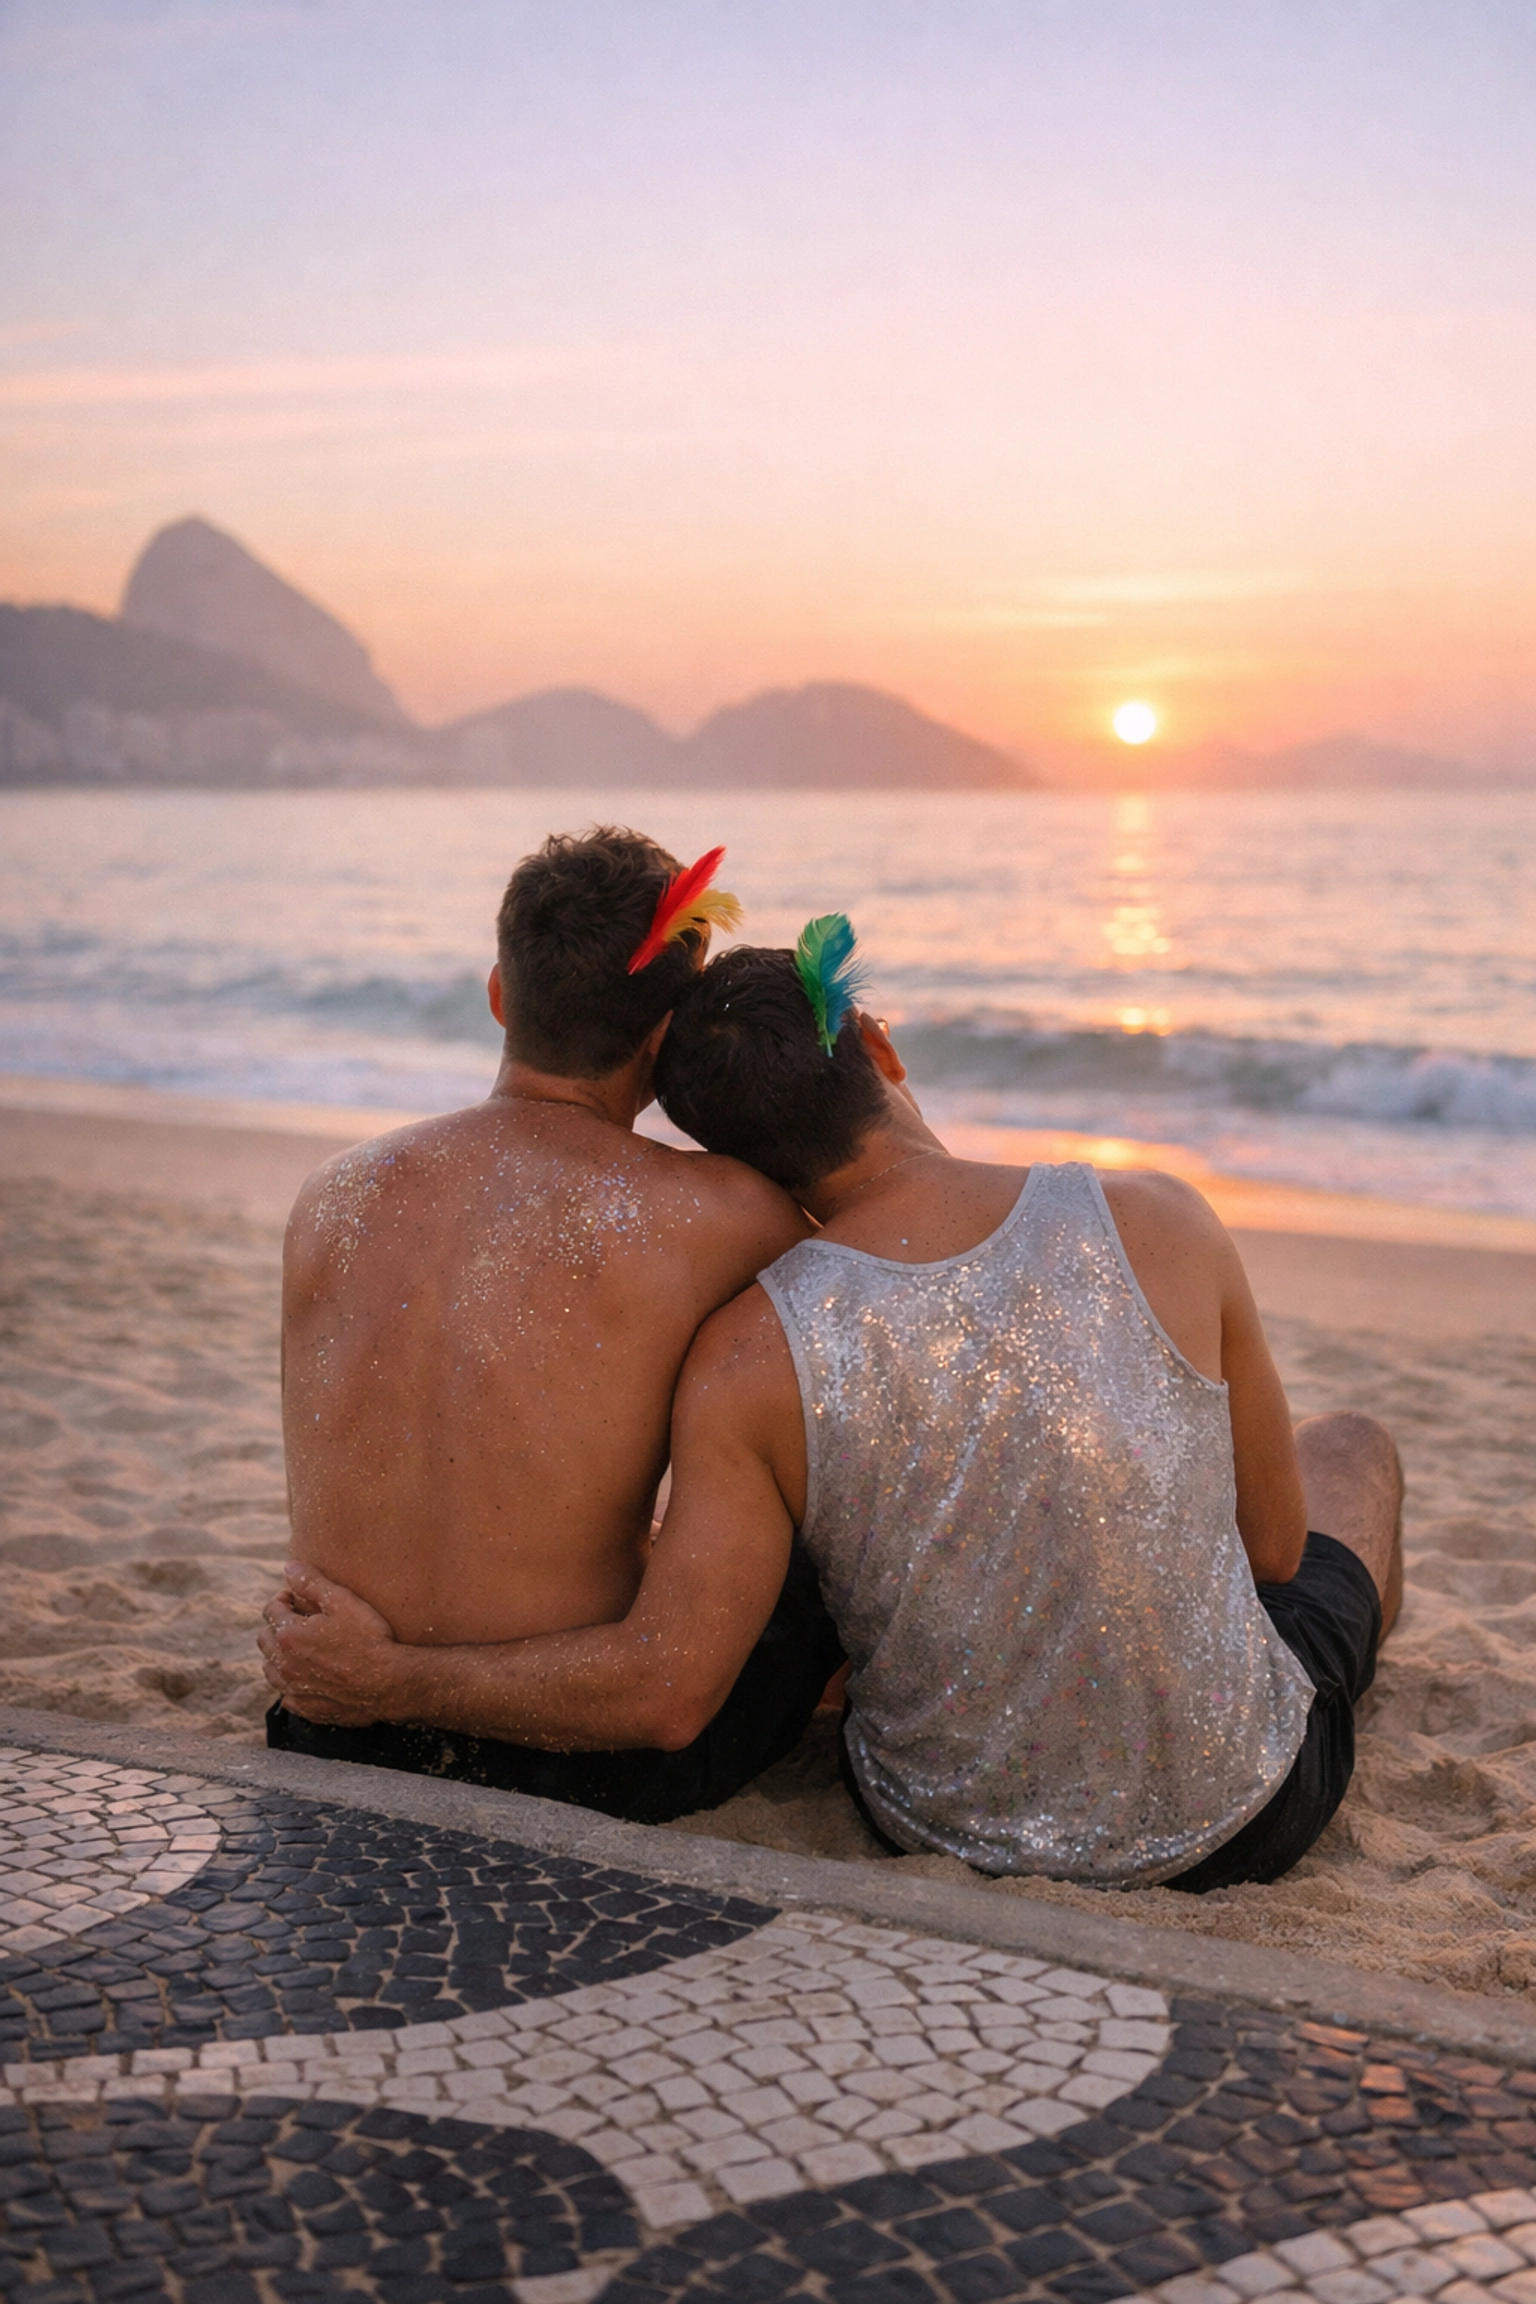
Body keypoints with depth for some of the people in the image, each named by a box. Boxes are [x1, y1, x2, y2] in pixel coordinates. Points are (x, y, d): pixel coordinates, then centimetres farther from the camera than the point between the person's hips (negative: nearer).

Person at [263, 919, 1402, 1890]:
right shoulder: (1160, 1223, -20)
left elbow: (664, 1688, -24)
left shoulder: (754, 1356, -23)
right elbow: (1275, 1543, -9)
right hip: (1243, 1814, 0)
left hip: (952, 1835, 0)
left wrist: (382, 1673, -12)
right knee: (1352, 1447, 31)